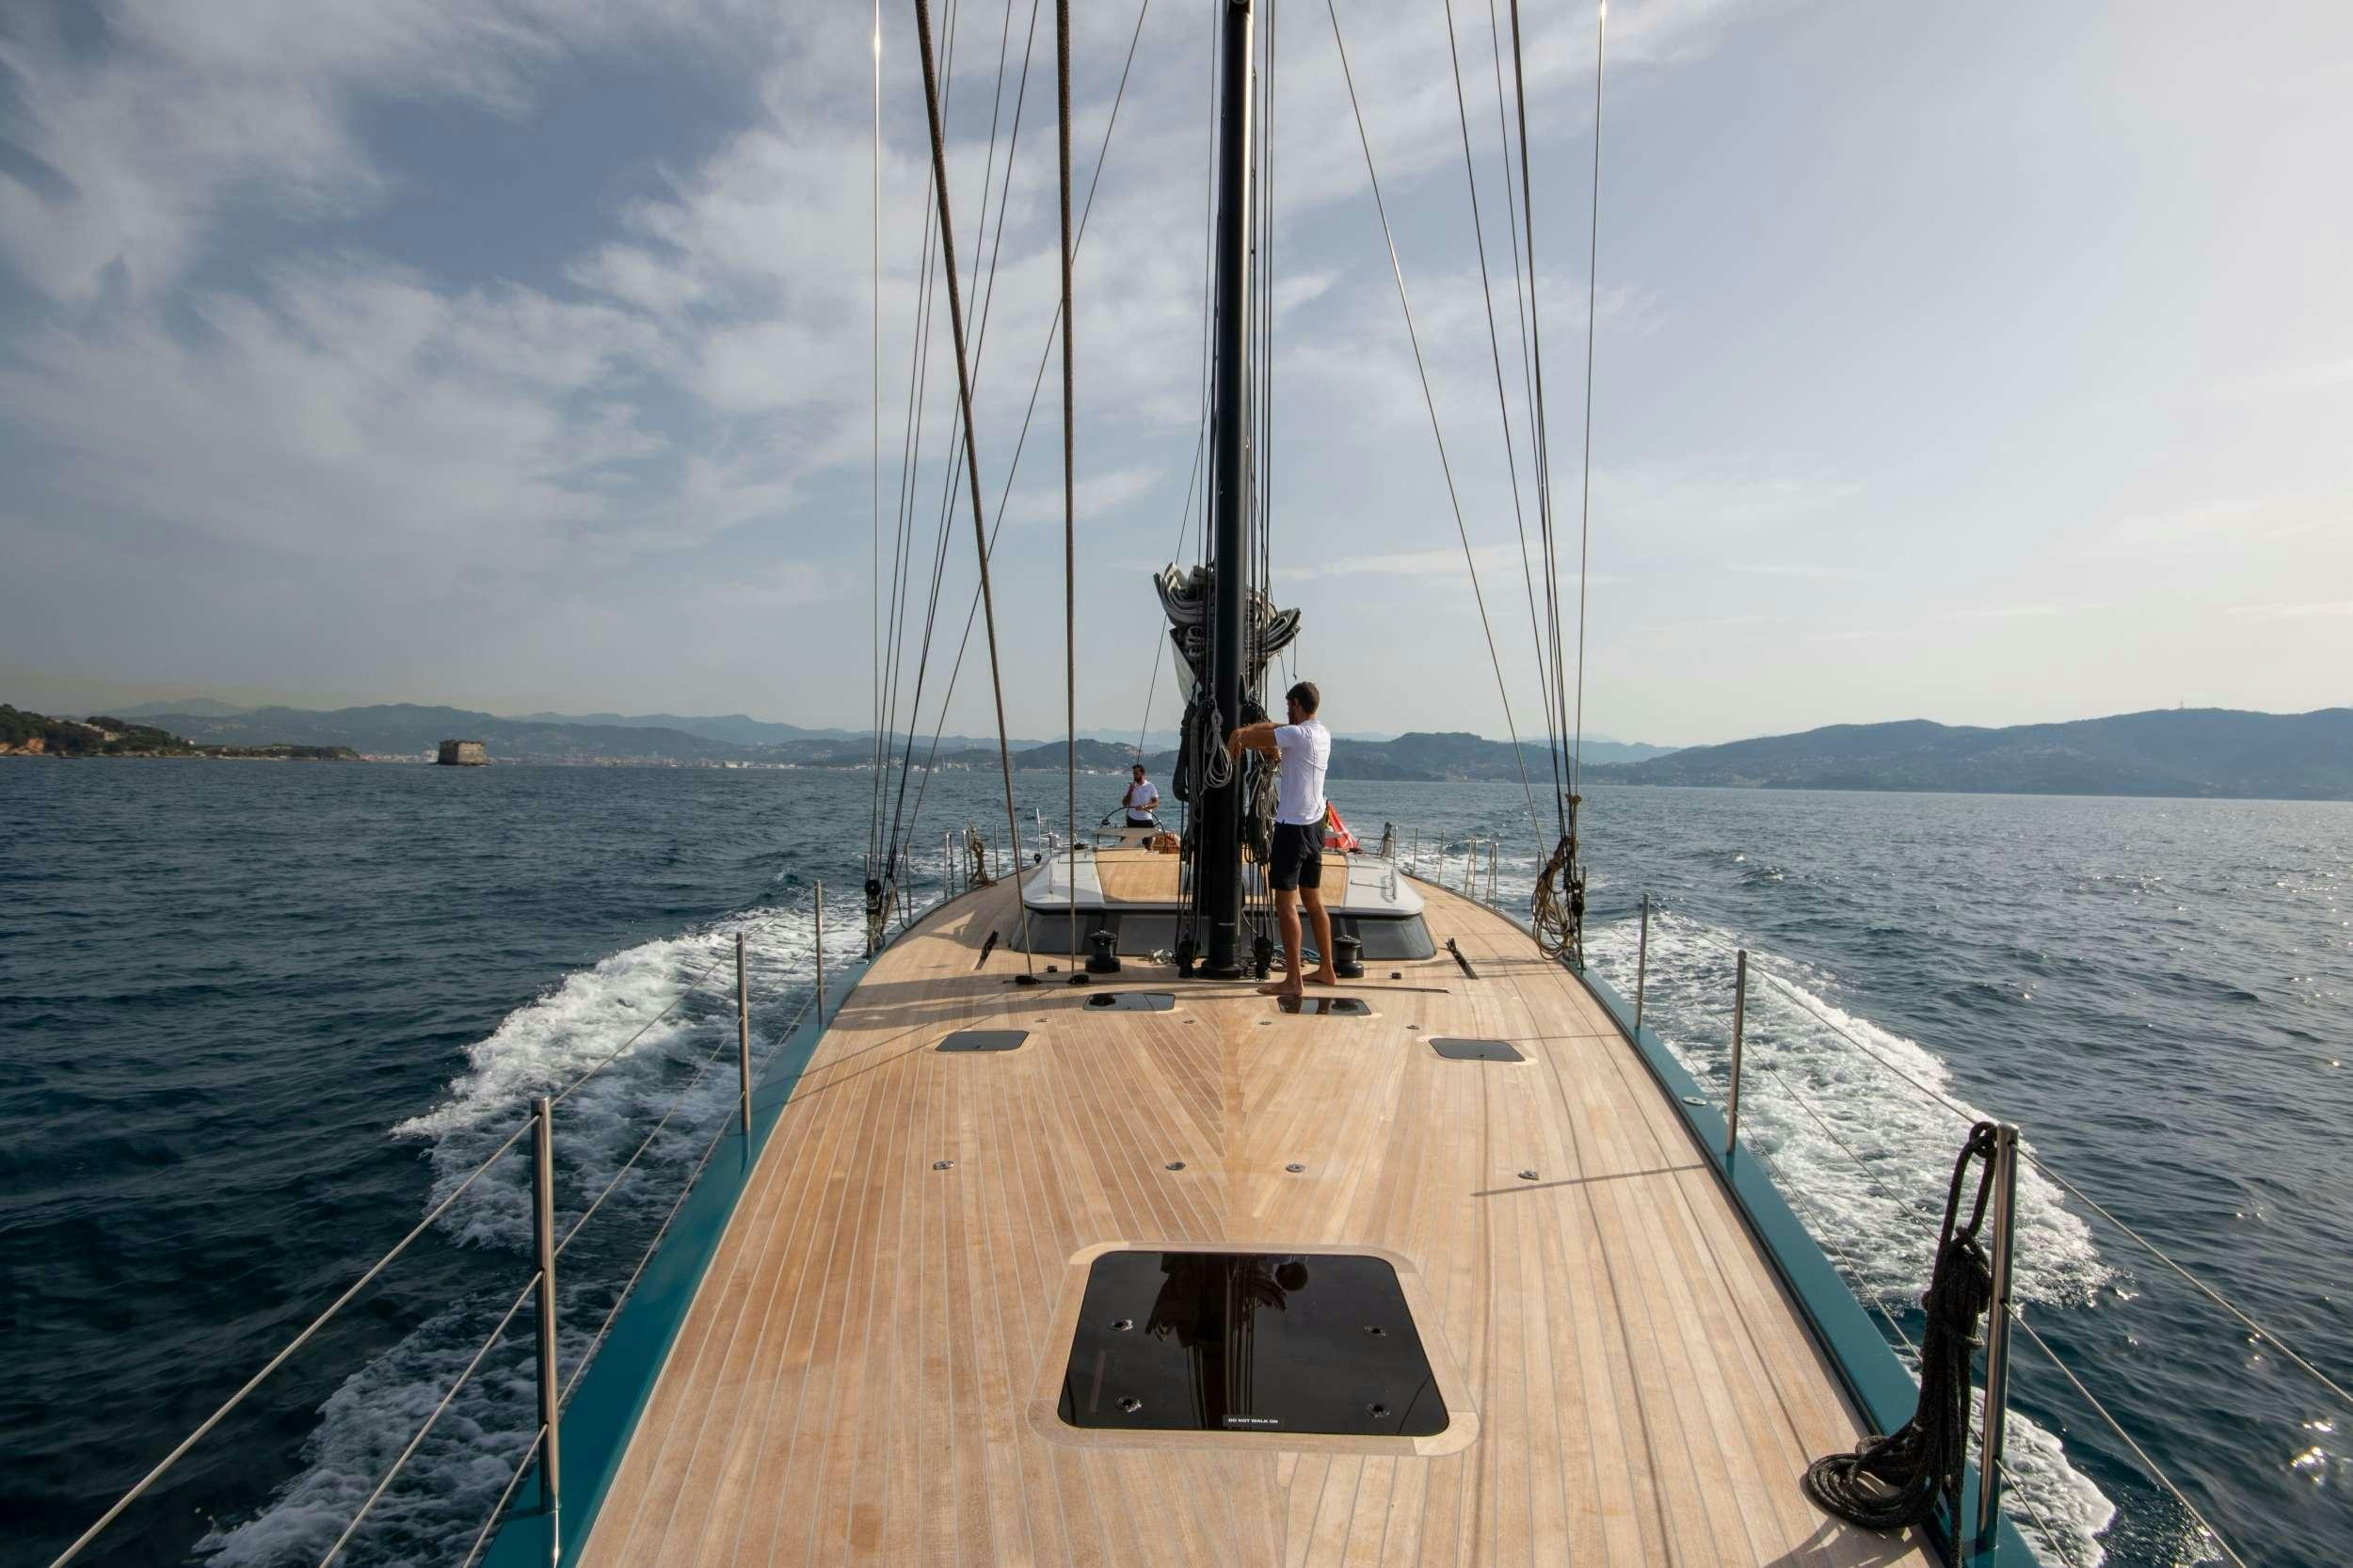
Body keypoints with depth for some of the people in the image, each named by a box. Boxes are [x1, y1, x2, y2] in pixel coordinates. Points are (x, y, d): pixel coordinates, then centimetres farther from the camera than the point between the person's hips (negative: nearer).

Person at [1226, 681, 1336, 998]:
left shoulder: (1297, 734, -16)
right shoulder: (1323, 733, 10)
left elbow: (1249, 737, -12)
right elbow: (1271, 727, 18)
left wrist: (1237, 735, 9)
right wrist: (1244, 733, 5)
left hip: (1293, 827, -9)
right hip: (1315, 826, 9)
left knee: (1286, 904, -5)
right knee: (1314, 901, 16)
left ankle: (1293, 980, -3)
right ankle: (1326, 970, 24)